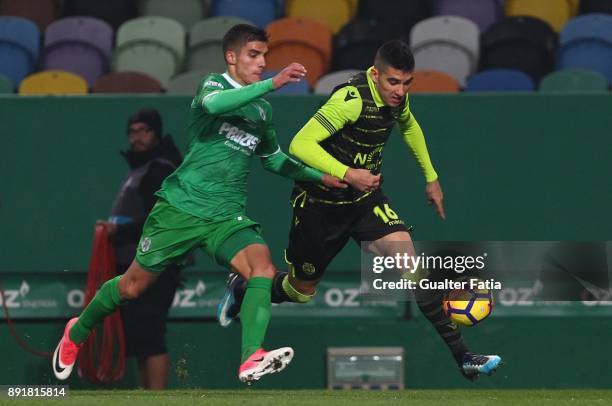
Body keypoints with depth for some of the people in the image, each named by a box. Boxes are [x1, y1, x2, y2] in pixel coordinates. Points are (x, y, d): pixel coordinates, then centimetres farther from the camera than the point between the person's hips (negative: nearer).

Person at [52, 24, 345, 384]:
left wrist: (319, 176, 19)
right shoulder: (213, 84, -4)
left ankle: (252, 360, -38)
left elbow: (275, 160, 32)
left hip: (228, 216, 4)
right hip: (182, 205, -4)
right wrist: (272, 84, -37)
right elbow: (214, 103, -30)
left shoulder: (263, 111, 15)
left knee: (263, 267, -25)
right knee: (133, 286, 7)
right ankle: (77, 332, 34)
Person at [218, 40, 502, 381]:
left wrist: (431, 177, 22)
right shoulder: (352, 99, -28)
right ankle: (241, 290, 45)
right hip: (320, 203, -5)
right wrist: (348, 174, -42)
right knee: (301, 291, 12)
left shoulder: (396, 96, -5)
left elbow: (409, 126, 21)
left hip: (366, 198, 5)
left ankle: (461, 355, -16)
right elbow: (301, 145, -34)